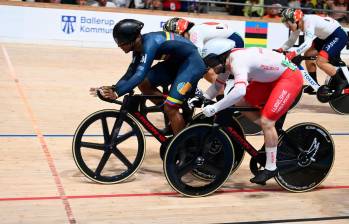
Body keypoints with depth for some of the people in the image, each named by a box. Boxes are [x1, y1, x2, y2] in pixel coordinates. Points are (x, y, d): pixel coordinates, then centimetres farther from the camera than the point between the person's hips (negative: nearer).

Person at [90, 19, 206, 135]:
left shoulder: (149, 44, -28)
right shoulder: (139, 46, -1)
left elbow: (140, 75, -37)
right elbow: (130, 74, 1)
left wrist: (117, 93, -42)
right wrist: (113, 89, -13)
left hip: (192, 63, -9)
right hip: (176, 61, 9)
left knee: (170, 107, -17)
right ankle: (172, 118, 15)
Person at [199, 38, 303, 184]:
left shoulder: (238, 62, -29)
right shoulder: (228, 61, -1)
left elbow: (239, 91, -46)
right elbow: (217, 86, 11)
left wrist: (214, 108, -40)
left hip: (290, 77, -10)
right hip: (273, 77, 10)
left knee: (266, 121, -17)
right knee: (240, 104, 4)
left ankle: (271, 168, -4)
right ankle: (274, 136, 16)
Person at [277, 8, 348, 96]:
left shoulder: (308, 22, -30)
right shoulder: (297, 24, -3)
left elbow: (307, 43, -41)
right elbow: (291, 41, 6)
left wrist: (293, 53, -49)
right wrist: (281, 49, -10)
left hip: (339, 35, -10)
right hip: (327, 36, 10)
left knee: (320, 62, -20)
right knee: (308, 54, 3)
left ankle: (341, 82, -3)